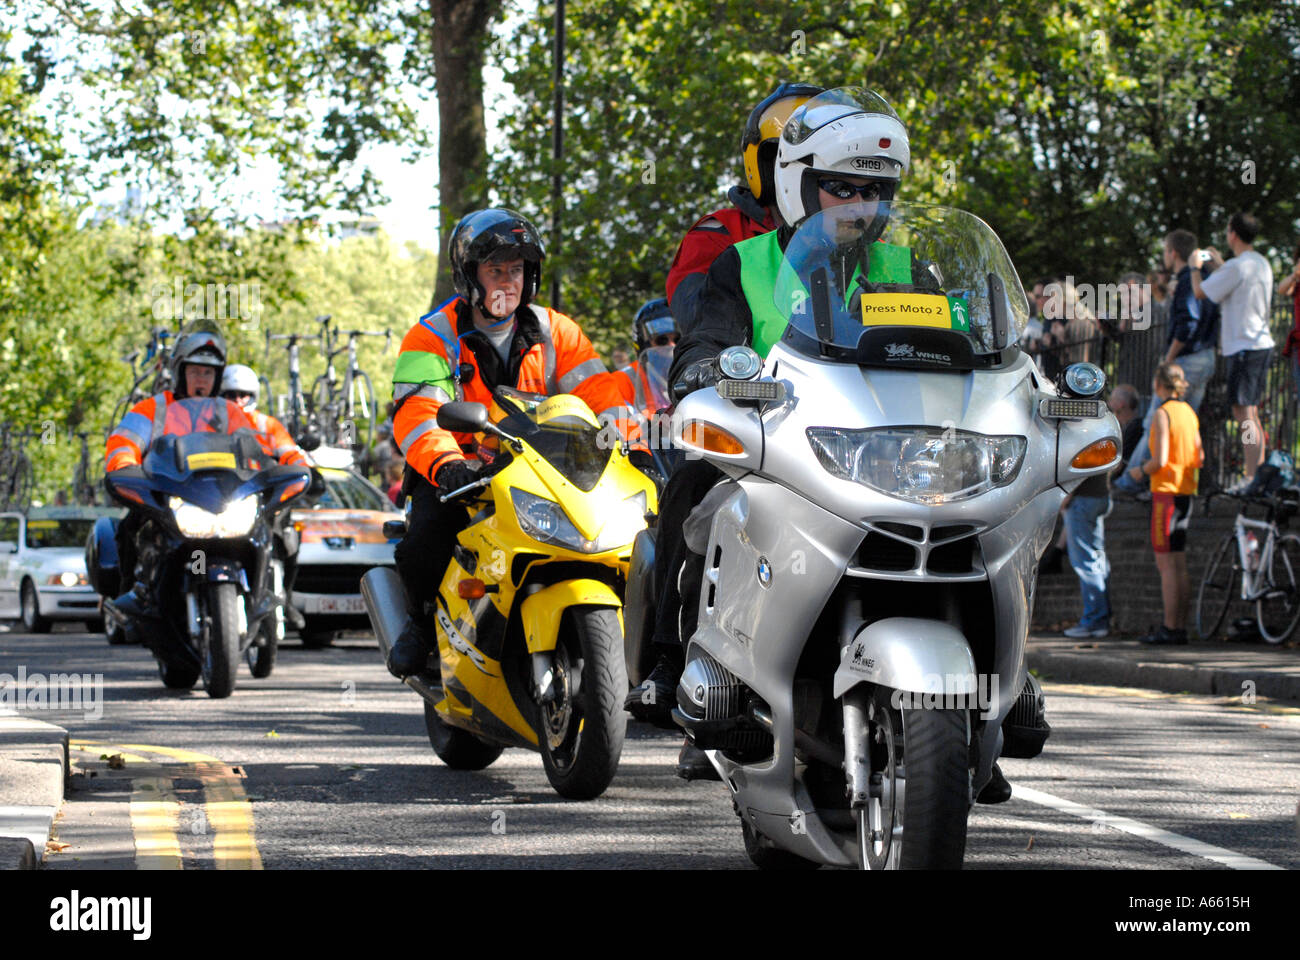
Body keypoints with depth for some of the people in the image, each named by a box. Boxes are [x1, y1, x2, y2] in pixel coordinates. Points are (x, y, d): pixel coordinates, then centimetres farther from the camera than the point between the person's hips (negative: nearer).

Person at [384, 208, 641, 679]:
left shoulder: (553, 331, 7)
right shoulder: (432, 338, -5)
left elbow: (600, 391, -1)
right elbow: (416, 414, -20)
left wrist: (632, 445, -20)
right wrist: (444, 464, -41)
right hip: (459, 472, -3)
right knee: (426, 541, -31)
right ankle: (422, 619, 2)